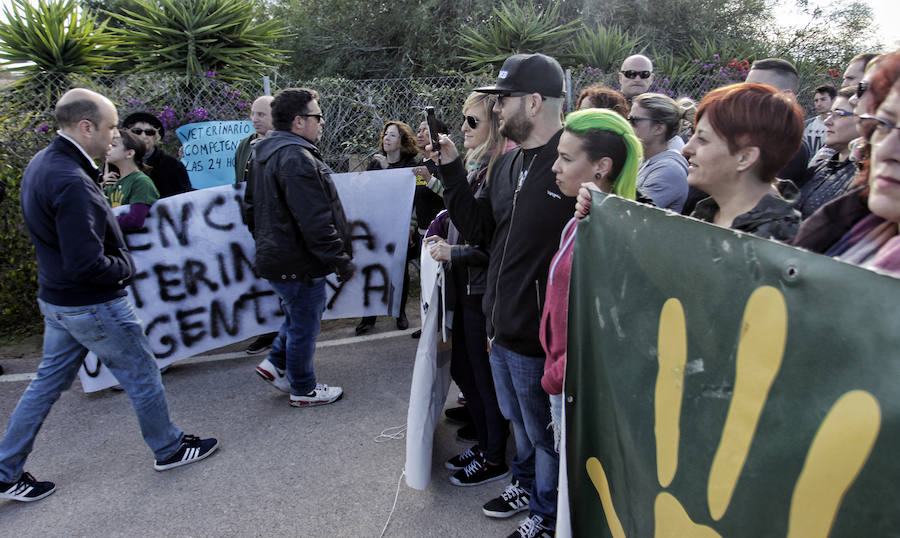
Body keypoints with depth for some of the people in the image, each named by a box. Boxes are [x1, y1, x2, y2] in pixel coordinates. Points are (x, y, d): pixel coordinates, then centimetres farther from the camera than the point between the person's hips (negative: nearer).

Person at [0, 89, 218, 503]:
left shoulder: (41, 164, 4)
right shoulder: (72, 183, -28)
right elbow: (86, 264, -30)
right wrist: (125, 269, -12)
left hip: (55, 298, 9)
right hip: (93, 306, -9)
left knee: (49, 380, 20)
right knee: (142, 377, 9)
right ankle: (169, 450, 28)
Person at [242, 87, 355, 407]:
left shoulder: (263, 153, 11)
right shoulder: (297, 158, -23)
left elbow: (251, 207, 20)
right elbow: (315, 221, -27)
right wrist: (342, 261, -20)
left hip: (274, 257, 10)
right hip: (299, 263, -10)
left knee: (298, 316, 28)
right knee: (305, 324, 6)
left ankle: (276, 363, 30)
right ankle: (303, 390, 22)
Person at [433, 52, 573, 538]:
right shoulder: (506, 165, 7)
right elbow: (479, 230, 7)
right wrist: (450, 169, 2)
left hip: (539, 335, -8)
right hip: (501, 327, 8)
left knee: (544, 433, 14)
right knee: (518, 420, 28)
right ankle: (525, 485, 52)